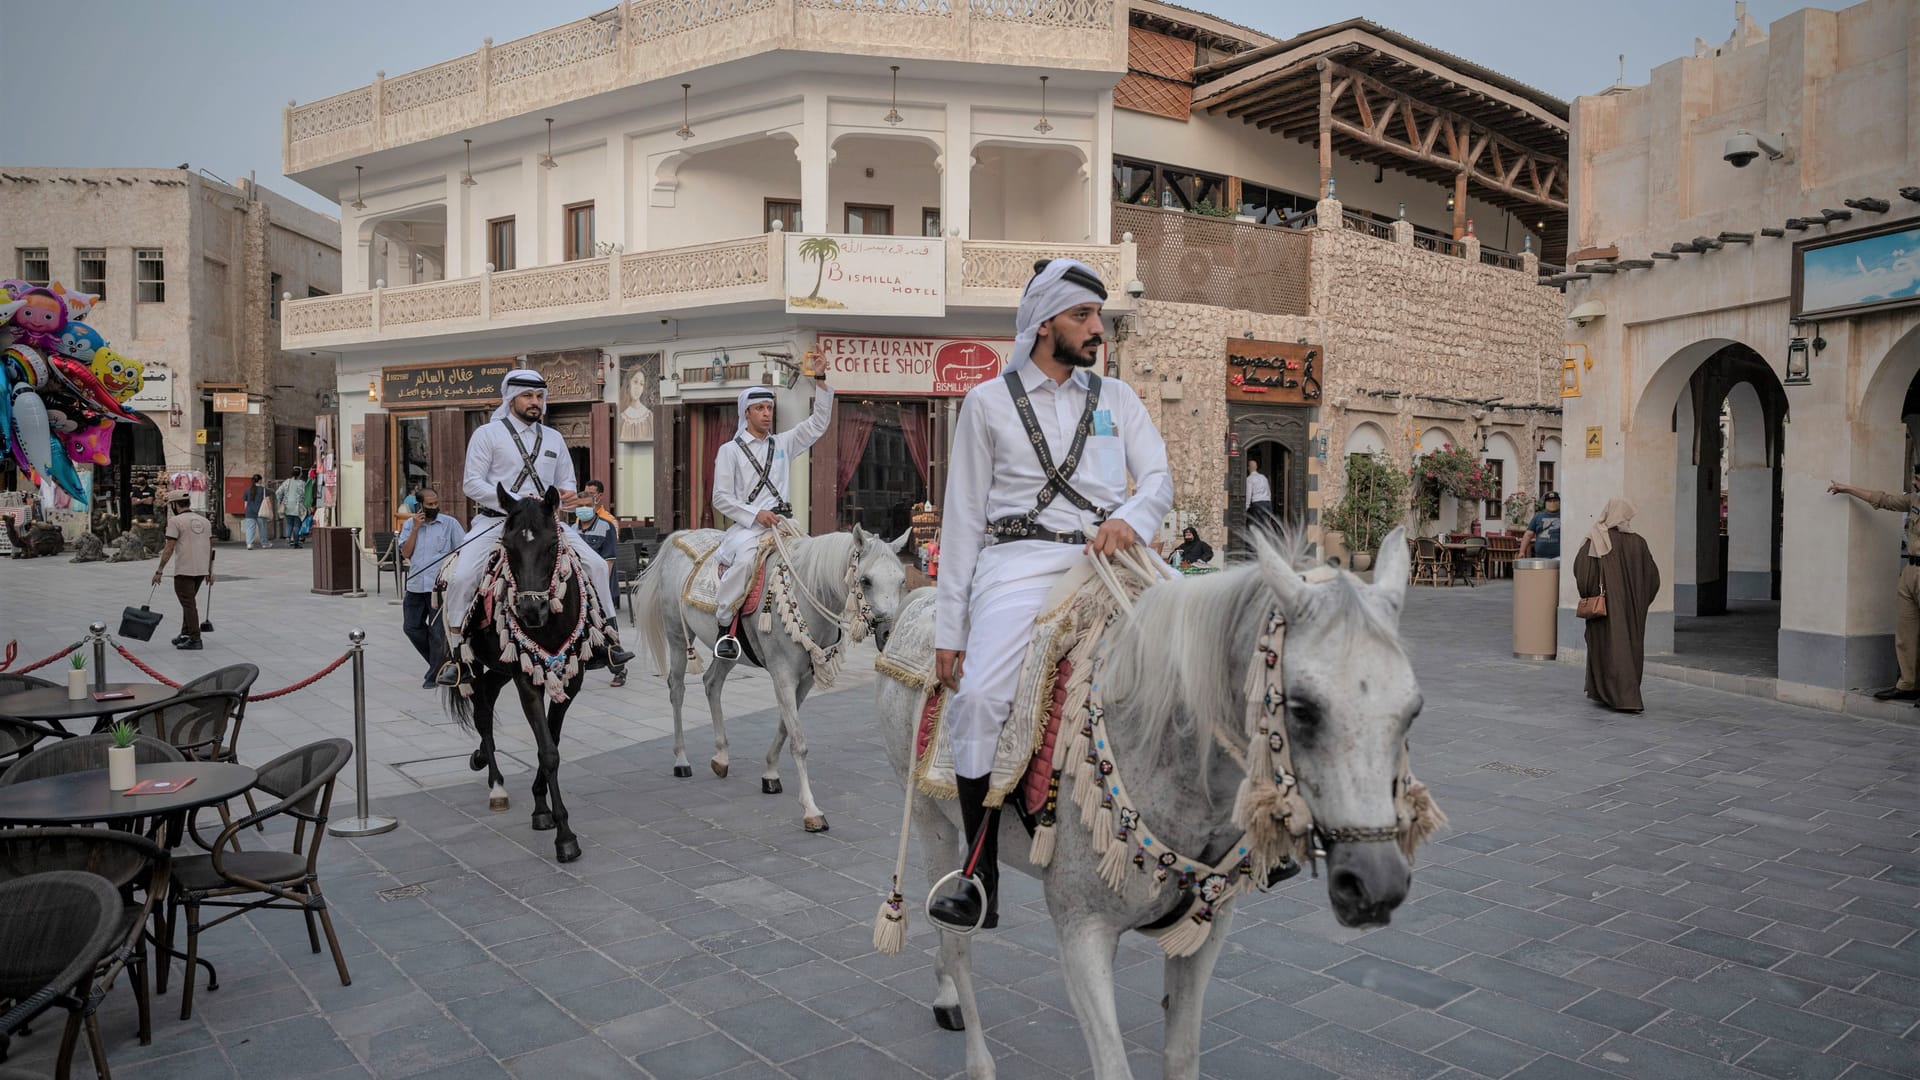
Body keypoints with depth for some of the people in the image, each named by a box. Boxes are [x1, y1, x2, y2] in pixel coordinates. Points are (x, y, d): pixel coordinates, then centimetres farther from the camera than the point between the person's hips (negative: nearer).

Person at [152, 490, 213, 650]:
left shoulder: (175, 521, -7)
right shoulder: (204, 520, 12)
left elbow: (169, 549, -12)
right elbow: (210, 548, 14)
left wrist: (158, 571, -8)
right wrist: (210, 572, 19)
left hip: (184, 571, -6)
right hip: (202, 570, 6)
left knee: (188, 603, -3)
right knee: (189, 601, 19)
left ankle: (195, 639, -4)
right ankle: (186, 635, 22)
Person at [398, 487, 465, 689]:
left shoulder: (450, 523, -2)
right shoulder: (409, 525, 9)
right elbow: (406, 553, 0)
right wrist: (416, 528, -7)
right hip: (415, 585, 5)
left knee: (436, 631, 0)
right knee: (411, 627, 9)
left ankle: (434, 676, 12)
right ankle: (438, 662, 27)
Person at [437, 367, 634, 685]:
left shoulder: (554, 439, 16)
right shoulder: (487, 434, 2)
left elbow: (566, 483, 21)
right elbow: (472, 483, -5)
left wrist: (569, 496, -5)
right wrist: (516, 503, -18)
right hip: (494, 520, -3)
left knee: (596, 565, -9)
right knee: (462, 576, -23)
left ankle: (607, 637, 3)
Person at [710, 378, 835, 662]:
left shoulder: (783, 444, 19)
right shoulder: (730, 450, 8)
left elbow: (818, 423, 14)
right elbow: (721, 497, 1)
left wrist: (820, 382, 5)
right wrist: (756, 514, -13)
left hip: (783, 524, 5)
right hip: (747, 526, -5)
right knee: (746, 557, -36)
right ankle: (725, 626, -25)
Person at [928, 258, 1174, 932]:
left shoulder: (1117, 397, 19)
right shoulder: (989, 402, 11)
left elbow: (1159, 479, 11)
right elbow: (962, 516, 8)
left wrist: (1128, 519, -15)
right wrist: (948, 628, 2)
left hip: (1101, 558, 3)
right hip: (1017, 562, -3)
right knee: (978, 699, -24)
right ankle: (982, 885, -11)